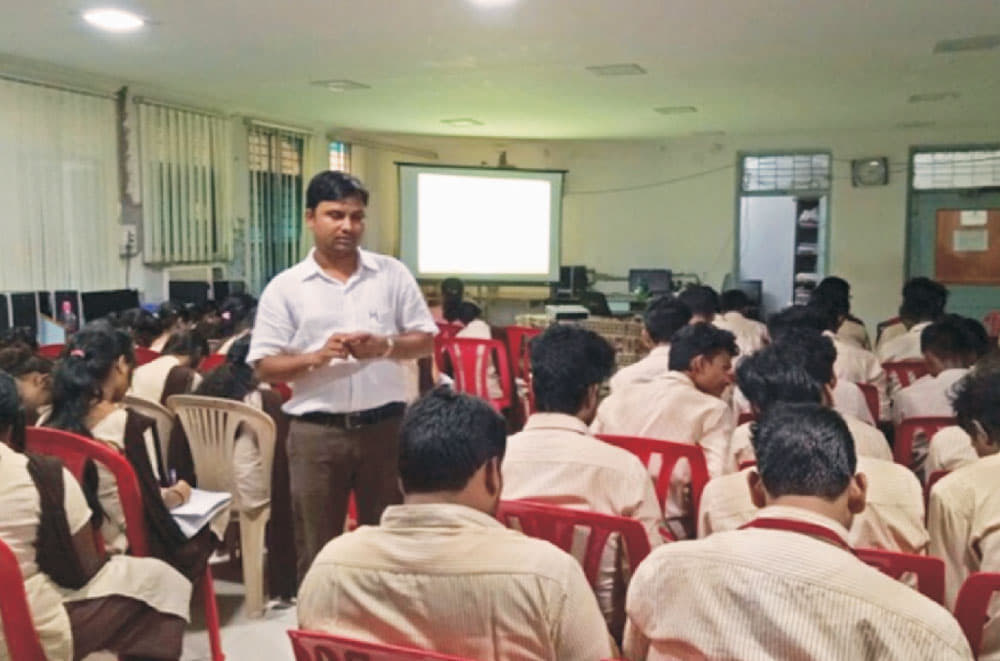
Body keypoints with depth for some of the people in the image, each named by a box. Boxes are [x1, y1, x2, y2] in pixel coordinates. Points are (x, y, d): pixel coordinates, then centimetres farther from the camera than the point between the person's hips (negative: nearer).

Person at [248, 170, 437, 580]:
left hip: (385, 425, 1)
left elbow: (426, 340, 5)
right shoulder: (284, 288, 0)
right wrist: (316, 357, -18)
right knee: (317, 546, 11)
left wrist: (385, 347, -14)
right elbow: (265, 367, -1)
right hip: (316, 432, -1)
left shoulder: (392, 274, 3)